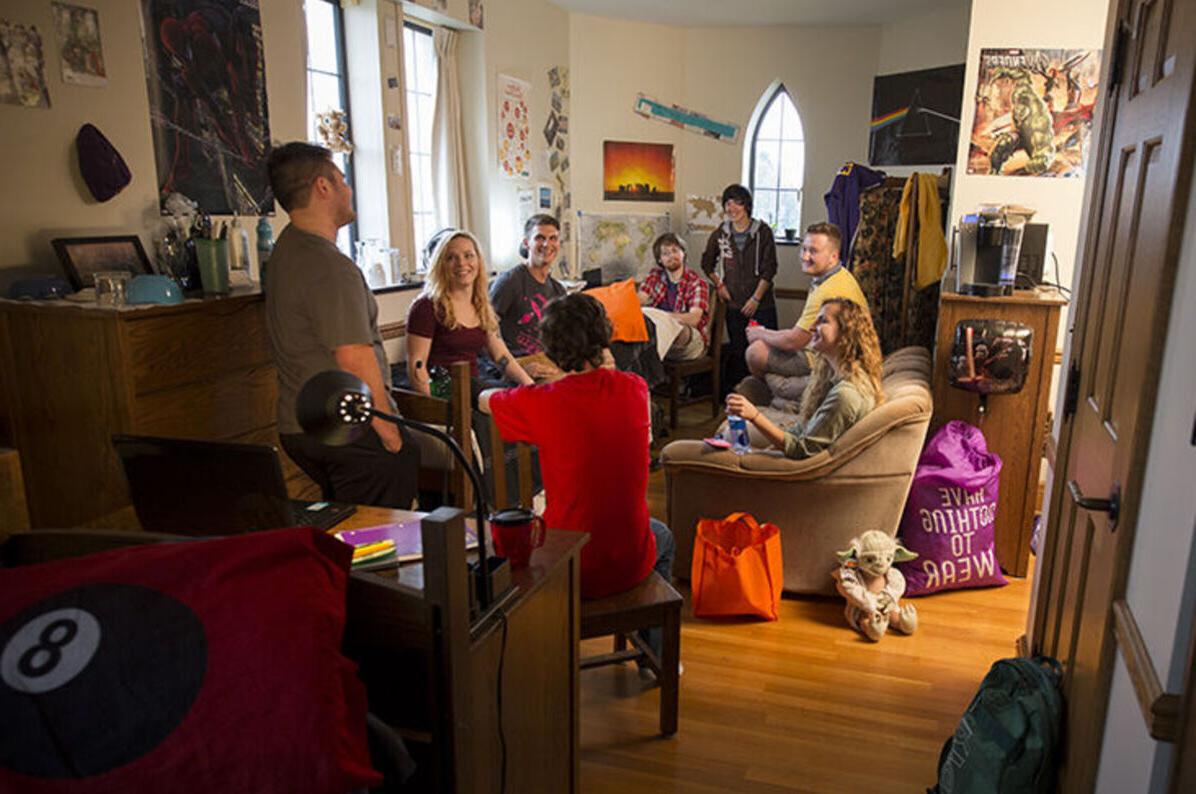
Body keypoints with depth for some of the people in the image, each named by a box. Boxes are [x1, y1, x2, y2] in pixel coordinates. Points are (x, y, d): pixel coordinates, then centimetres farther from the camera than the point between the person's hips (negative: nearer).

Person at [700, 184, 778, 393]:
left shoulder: (762, 231, -4)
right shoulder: (720, 233, 6)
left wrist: (756, 298, -9)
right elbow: (707, 263, 20)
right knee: (737, 351, 9)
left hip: (761, 304, -3)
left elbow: (769, 269, -6)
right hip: (734, 304, 3)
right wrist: (719, 285, 9)